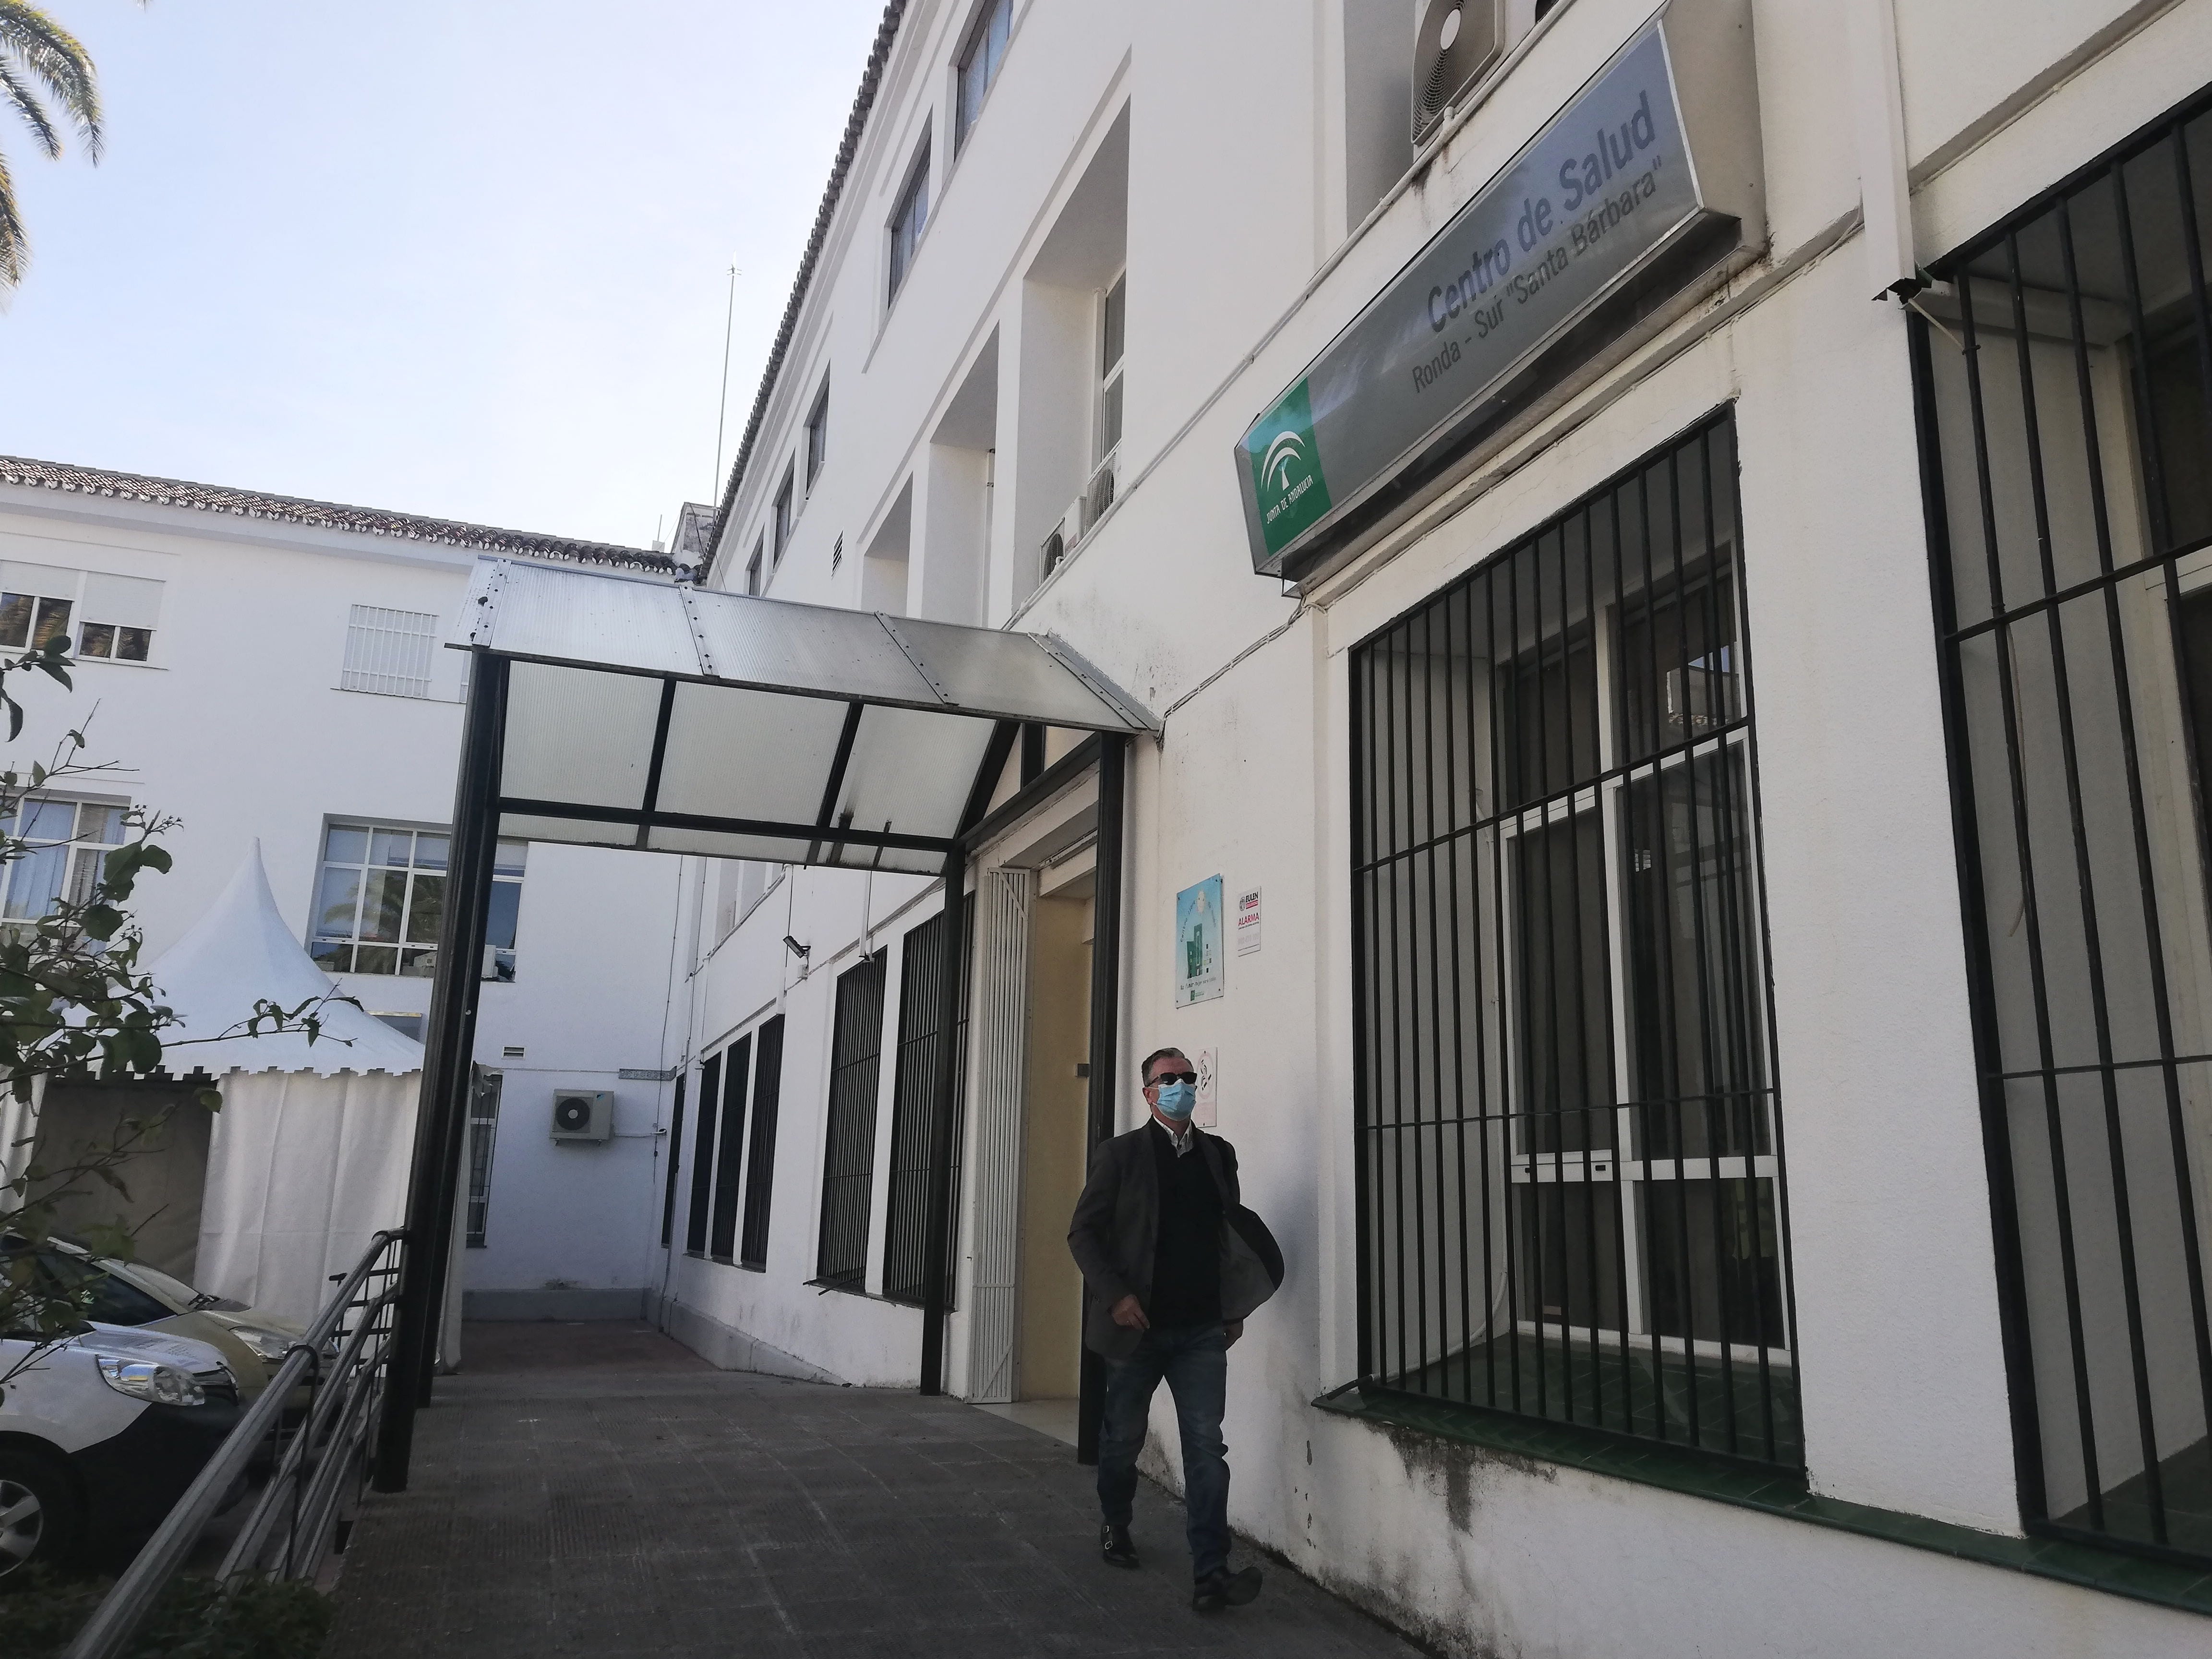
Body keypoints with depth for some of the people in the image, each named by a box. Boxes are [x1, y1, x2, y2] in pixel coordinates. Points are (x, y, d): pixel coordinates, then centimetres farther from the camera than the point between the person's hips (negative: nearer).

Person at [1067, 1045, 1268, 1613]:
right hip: (1138, 1326, -2)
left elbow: (1233, 1230, 13)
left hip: (1202, 1330, 2)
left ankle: (1210, 1576, -6)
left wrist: (1236, 1307, 8)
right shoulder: (1122, 1154, -3)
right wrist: (1114, 1296, -15)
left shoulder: (1218, 1154, 7)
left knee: (1207, 1446, -7)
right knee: (1124, 1437, 15)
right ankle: (1115, 1525, 40)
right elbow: (1084, 1232, -4)